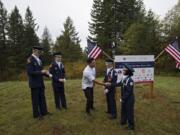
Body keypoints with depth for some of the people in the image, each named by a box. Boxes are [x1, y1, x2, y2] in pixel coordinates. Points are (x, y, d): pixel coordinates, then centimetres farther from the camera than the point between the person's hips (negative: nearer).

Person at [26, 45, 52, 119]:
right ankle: (36, 114, 16)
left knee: (42, 98, 13)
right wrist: (41, 72, -24)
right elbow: (30, 72, -20)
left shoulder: (39, 59, 10)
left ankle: (44, 111, 25)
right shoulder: (30, 60, -13)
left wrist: (46, 73, 0)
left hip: (40, 82, 7)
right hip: (34, 83, -7)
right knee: (35, 99, 4)